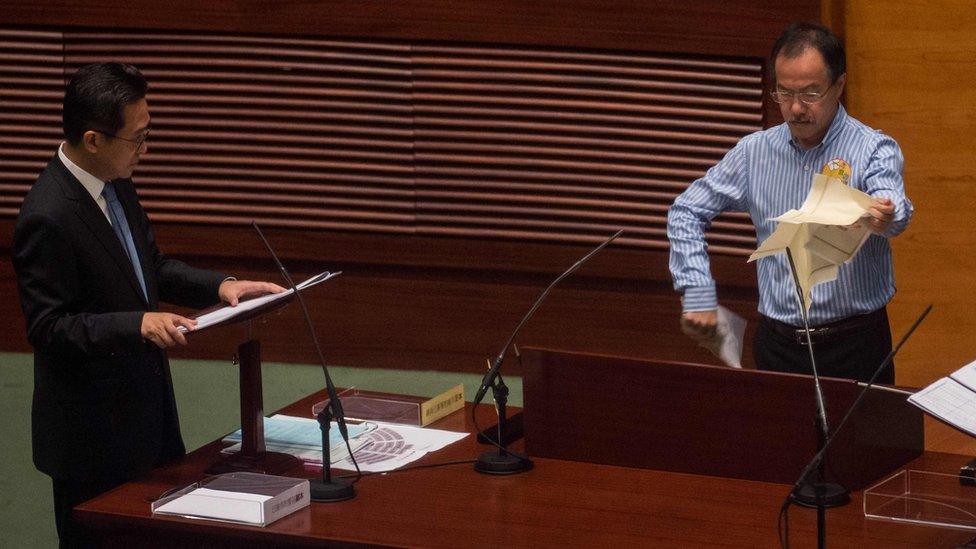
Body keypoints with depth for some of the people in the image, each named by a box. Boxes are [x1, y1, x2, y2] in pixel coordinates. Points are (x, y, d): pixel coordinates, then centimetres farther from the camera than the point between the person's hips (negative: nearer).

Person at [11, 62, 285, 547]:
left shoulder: (116, 184, 4)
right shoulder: (47, 218, -23)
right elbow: (47, 326, -22)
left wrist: (219, 286, 1)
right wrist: (140, 324, -31)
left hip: (146, 410, 9)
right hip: (93, 434, -8)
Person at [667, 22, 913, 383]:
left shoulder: (874, 150, -2)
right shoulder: (754, 152, 9)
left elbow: (893, 207, -22)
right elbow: (686, 213, 17)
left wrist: (882, 218, -47)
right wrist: (697, 293, 4)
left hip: (855, 342, -3)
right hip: (778, 341, 3)